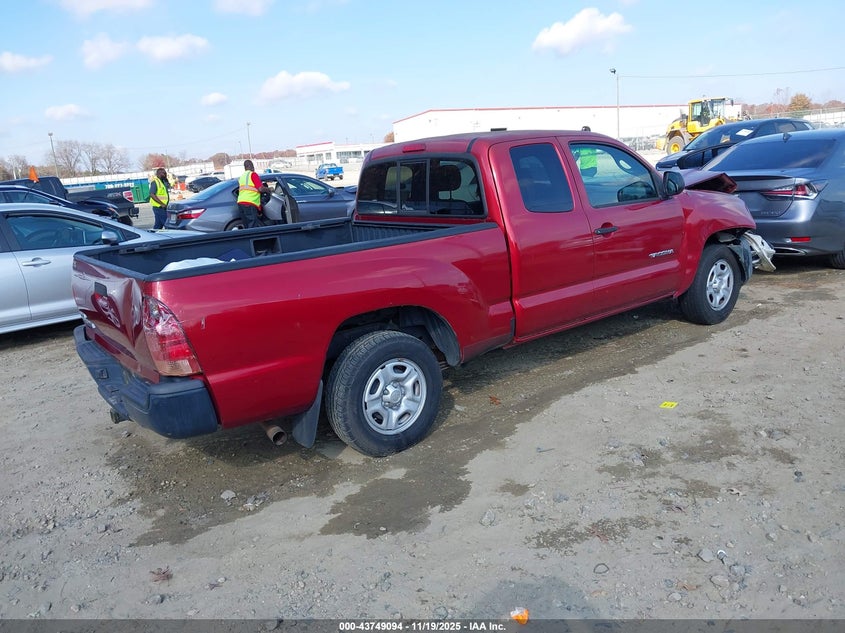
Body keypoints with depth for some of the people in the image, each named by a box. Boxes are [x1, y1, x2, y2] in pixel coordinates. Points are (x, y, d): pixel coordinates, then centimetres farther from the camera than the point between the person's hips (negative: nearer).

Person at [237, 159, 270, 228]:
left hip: (240, 202, 8)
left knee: (247, 227, 10)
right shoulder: (253, 174, -2)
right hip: (250, 204, -8)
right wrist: (268, 189, 10)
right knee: (253, 227, -11)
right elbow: (261, 188, -10)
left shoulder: (241, 176, 23)